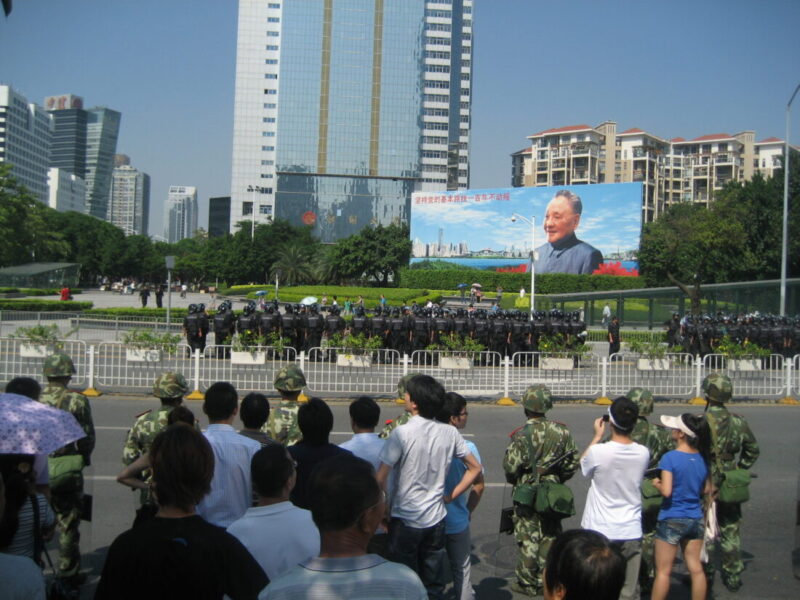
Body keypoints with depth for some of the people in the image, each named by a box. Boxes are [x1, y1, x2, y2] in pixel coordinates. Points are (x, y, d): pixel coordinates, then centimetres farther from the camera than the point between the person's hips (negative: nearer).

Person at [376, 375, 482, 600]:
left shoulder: (402, 433, -17)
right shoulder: (450, 433, -2)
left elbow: (380, 479, -19)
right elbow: (475, 468, 7)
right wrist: (450, 497, 8)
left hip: (404, 520, -4)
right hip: (436, 519, 4)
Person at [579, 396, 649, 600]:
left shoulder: (598, 452, -18)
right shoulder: (643, 453, -6)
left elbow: (584, 466, 4)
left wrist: (597, 436, 10)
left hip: (600, 531, -3)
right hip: (631, 532, 3)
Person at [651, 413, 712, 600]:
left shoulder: (670, 458, -18)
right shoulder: (702, 458, 0)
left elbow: (666, 491, -22)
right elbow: (707, 489, 10)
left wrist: (656, 483, -4)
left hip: (672, 520, -5)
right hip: (695, 520, 6)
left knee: (663, 571, 5)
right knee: (696, 569, 13)